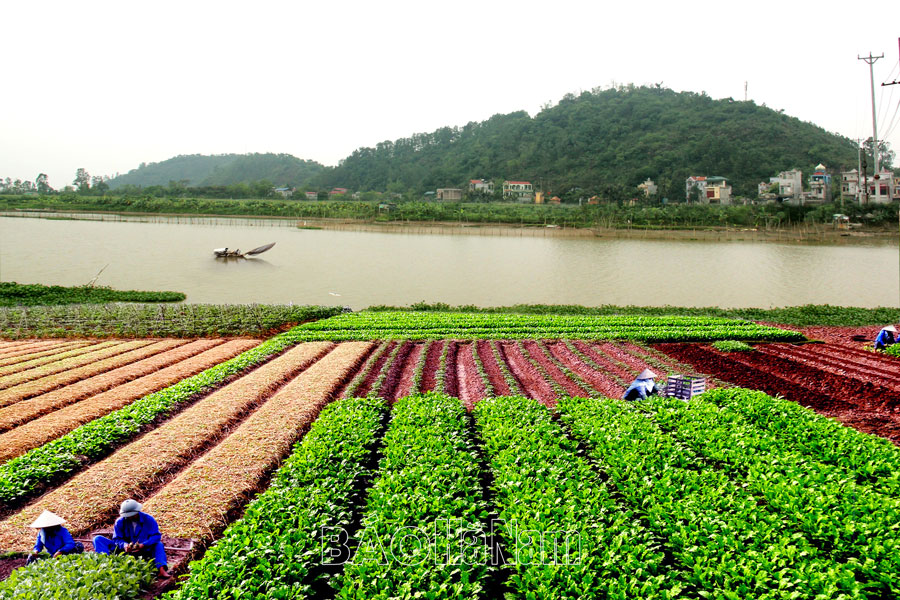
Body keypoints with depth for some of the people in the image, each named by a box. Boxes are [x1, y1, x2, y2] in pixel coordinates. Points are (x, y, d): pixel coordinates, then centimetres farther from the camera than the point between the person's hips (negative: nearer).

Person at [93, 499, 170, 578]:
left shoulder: (148, 520, -7)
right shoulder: (120, 522, -2)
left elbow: (156, 536, -14)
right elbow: (117, 539, -4)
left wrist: (143, 545, -31)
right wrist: (124, 545, -28)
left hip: (143, 550, -2)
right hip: (125, 549, 2)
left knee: (158, 544, -31)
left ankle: (161, 570, -49)